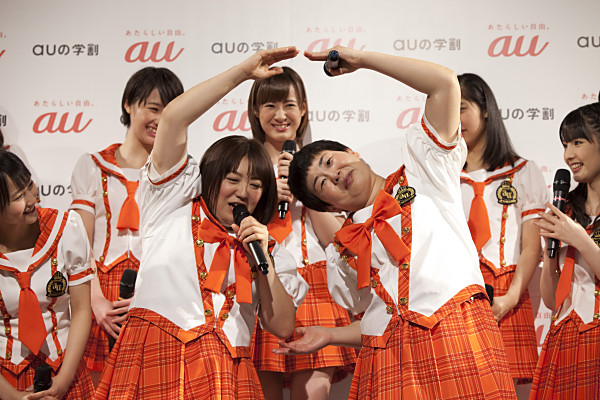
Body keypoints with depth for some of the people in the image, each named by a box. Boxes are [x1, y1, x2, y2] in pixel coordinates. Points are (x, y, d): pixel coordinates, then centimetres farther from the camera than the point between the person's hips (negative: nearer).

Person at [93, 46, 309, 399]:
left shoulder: (267, 250, 21)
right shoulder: (174, 207, 14)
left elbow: (283, 328, 13)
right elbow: (173, 118, 4)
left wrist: (263, 263, 3)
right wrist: (242, 72, 5)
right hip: (156, 359, -2)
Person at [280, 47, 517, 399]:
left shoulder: (421, 176, 13)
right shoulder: (341, 254, 20)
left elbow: (445, 83, 5)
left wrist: (361, 59, 9)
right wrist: (330, 335, 8)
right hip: (386, 366, 3)